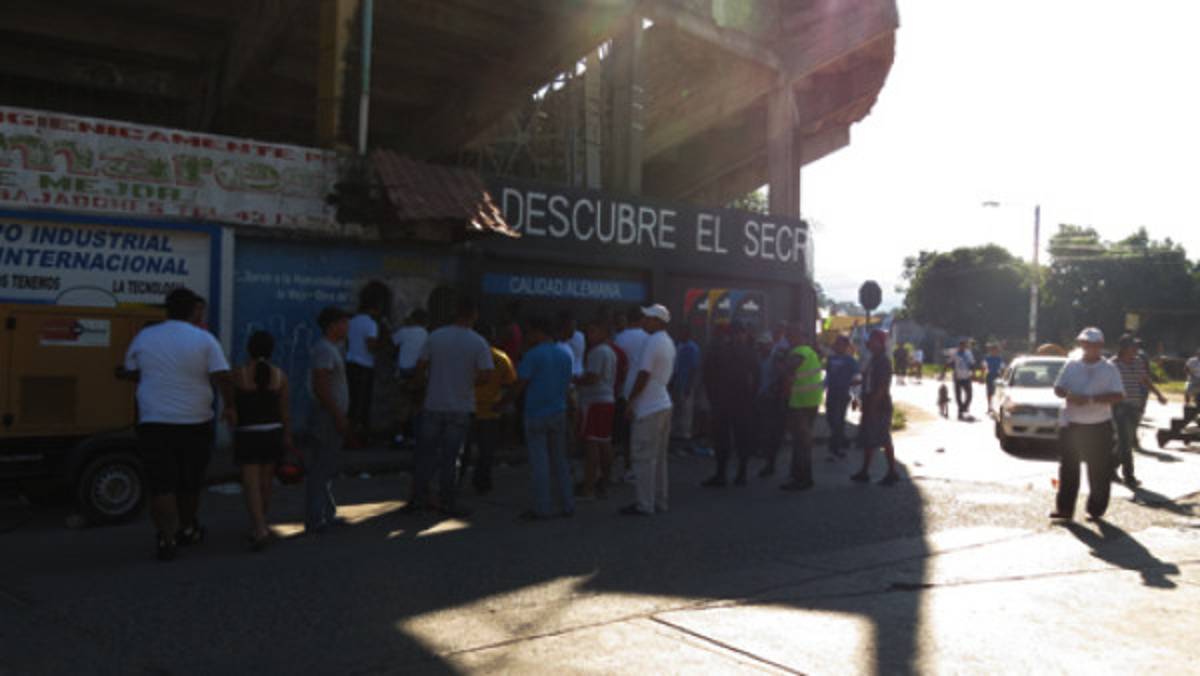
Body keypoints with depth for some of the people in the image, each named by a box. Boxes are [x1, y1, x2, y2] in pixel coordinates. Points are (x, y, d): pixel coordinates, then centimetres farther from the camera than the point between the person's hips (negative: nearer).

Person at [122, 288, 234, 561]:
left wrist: (122, 373, 39)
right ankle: (187, 529, 33)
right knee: (190, 482, 17)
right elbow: (222, 377, -13)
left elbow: (132, 373, 16)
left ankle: (167, 537, -8)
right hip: (194, 423, 0)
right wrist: (229, 407, 1)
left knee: (161, 484, 2)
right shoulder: (204, 339, -5)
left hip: (154, 423, 0)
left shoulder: (144, 337, 3)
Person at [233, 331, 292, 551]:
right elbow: (284, 411, 0)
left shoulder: (239, 374, -8)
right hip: (273, 433, 3)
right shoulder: (280, 375, -2)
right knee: (265, 482, 15)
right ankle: (258, 527, 26)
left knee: (251, 484, -3)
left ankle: (260, 529, -16)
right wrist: (288, 437, 7)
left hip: (247, 434, -3)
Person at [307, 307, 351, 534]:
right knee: (319, 472, -5)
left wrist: (342, 417, 21)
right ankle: (315, 521, 0)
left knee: (326, 470, 17)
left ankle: (327, 515, 27)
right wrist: (339, 417, -21)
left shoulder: (332, 348, 17)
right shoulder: (324, 349, -16)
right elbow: (321, 388, -23)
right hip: (328, 420, -11)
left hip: (333, 420, 11)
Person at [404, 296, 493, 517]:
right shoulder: (479, 343, -9)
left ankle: (418, 498, 16)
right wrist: (470, 381, 6)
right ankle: (448, 503, 12)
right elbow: (485, 375, -14)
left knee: (425, 453, 12)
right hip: (460, 408, -1)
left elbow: (420, 366, -1)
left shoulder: (435, 336, -3)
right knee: (450, 458, 7)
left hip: (433, 405, 2)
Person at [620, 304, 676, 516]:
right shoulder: (668, 342, 14)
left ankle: (645, 504, -1)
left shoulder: (652, 342, -16)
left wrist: (630, 401, -11)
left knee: (643, 457, -4)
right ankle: (659, 501, 19)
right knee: (659, 457, 14)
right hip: (664, 404, 9)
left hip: (648, 409, -9)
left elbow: (643, 375, -19)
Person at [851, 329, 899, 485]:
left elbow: (883, 386, -21)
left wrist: (872, 405, -23)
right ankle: (864, 472, 18)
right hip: (870, 406, 9)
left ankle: (892, 473, 8)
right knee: (867, 439, 11)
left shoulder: (883, 361, -14)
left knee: (884, 440, -2)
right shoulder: (873, 360, 13)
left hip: (880, 406, -9)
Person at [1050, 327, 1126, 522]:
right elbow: (1058, 389, 8)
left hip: (1099, 427, -2)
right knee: (1068, 468, 4)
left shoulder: (1109, 369, -1)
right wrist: (1068, 395, -14)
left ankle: (1096, 510, 17)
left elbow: (1118, 396, -10)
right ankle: (1064, 508, 10)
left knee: (1099, 470, 5)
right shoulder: (1071, 364, 6)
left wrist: (1091, 399, -20)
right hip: (1071, 424, 2)